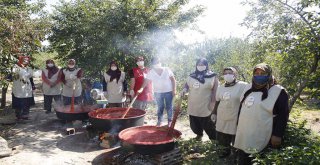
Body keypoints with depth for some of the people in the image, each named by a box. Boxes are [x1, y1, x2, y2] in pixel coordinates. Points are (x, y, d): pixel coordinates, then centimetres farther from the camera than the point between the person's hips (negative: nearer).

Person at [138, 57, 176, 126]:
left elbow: (173, 79, -3)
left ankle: (170, 121, 22)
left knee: (169, 107, 7)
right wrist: (142, 88, -27)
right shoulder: (151, 72, -7)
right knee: (160, 107, 10)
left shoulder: (167, 70, -8)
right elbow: (146, 81, -12)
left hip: (168, 91, -1)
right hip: (158, 92, 1)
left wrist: (174, 89, -6)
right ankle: (159, 121, 25)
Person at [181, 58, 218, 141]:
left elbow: (215, 90, -7)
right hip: (193, 105, 5)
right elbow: (187, 84, 19)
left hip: (206, 106, -4)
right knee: (194, 123, 14)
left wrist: (213, 102, -13)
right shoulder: (192, 75, 7)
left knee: (207, 124, -1)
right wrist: (184, 89, -3)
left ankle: (215, 138, 18)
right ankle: (199, 134, 38)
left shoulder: (212, 76, -5)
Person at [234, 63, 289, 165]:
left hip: (262, 139, -6)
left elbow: (283, 115, -11)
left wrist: (277, 135, -17)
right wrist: (238, 126, 19)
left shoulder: (278, 91, -7)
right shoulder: (248, 88, 12)